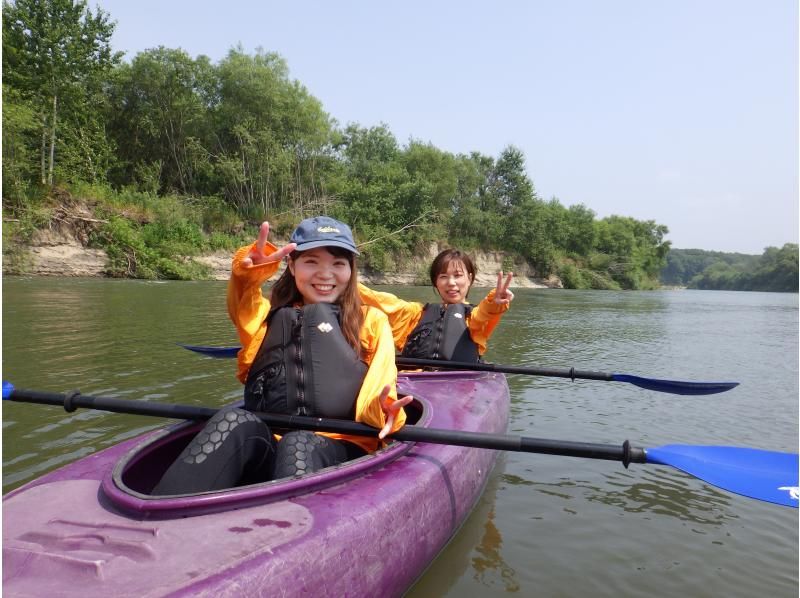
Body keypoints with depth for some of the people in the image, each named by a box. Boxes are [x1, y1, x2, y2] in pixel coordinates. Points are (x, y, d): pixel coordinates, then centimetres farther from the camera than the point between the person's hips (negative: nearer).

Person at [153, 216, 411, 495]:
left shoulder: (371, 321, 14)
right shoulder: (271, 316, 20)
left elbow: (379, 391, 2)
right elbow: (243, 307, -4)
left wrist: (382, 410, -22)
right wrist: (249, 271, -26)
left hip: (339, 450, -1)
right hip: (266, 449, 2)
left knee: (298, 443, -34)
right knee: (234, 420, -29)